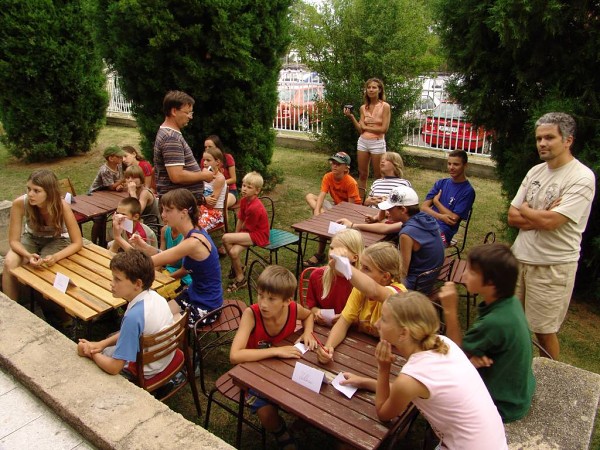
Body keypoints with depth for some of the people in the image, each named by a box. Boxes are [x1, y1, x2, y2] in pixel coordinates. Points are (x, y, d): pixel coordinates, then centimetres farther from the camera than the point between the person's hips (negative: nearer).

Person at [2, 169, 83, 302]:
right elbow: (14, 241, -19)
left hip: (57, 240, -2)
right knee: (9, 263, -24)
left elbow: (77, 243, -24)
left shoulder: (62, 206, -32)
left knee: (46, 266, -29)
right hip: (31, 237, 2)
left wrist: (55, 257, -41)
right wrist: (29, 255, -39)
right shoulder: (20, 203, -28)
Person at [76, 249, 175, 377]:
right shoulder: (154, 295, -13)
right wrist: (102, 343, -1)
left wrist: (92, 354, -12)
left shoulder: (134, 316, -36)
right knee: (112, 337, 29)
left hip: (145, 371, -7)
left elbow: (114, 368, -28)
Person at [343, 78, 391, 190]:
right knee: (362, 174, 10)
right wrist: (351, 117, -8)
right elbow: (360, 130, 2)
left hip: (377, 143, -4)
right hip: (363, 142, 5)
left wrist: (366, 127, -6)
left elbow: (384, 129, -13)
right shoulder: (363, 108, 7)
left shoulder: (385, 106, -6)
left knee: (378, 176, 3)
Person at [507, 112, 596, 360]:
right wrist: (542, 215, -12)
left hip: (553, 266, -6)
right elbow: (512, 218, 4)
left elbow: (549, 221, -23)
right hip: (520, 257, 6)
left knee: (544, 331, 6)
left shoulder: (582, 178, -13)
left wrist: (524, 209, -4)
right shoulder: (535, 172, 8)